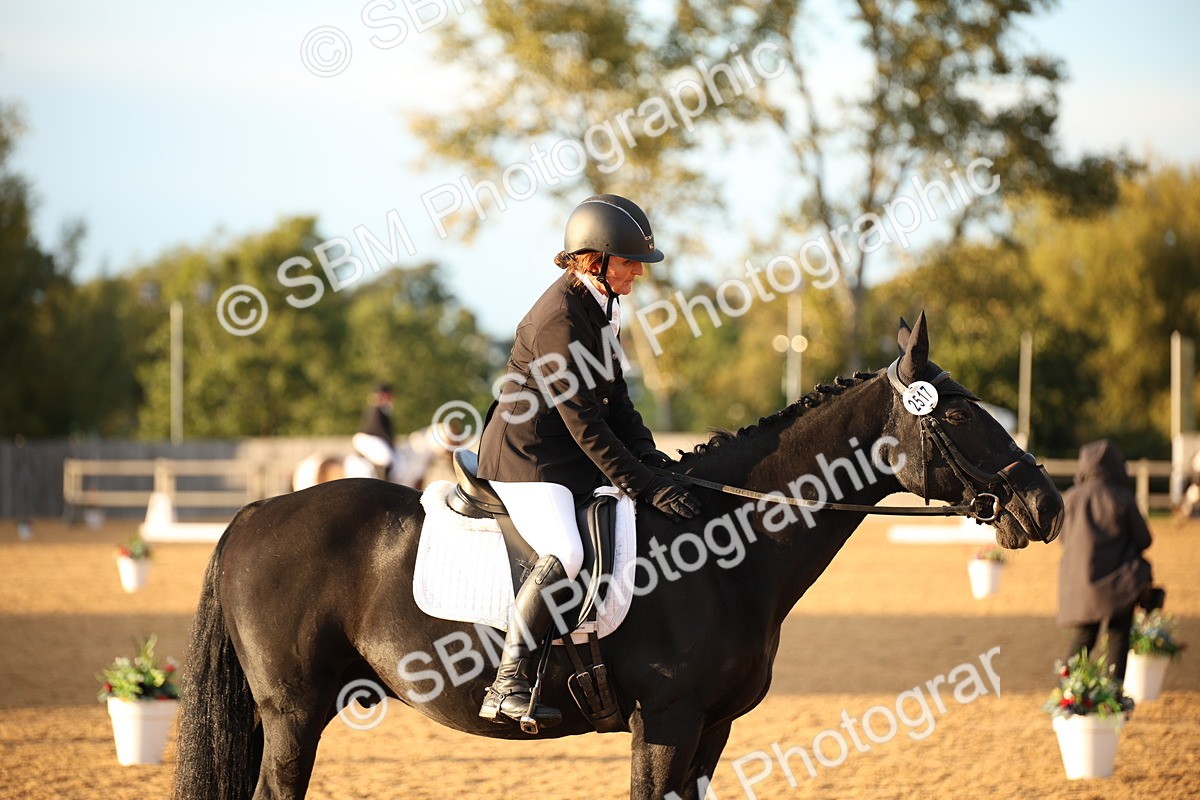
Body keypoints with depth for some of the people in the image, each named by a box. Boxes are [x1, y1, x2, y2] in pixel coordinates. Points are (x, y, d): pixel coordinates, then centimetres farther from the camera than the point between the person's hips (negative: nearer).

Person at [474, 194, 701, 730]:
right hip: (526, 461, -10)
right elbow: (584, 423, -23)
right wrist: (646, 488, -24)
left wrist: (651, 459, 2)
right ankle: (506, 689, -30)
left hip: (574, 460, 10)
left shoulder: (600, 305, 9)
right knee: (563, 555, -32)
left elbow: (614, 399, 16)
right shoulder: (559, 318, -21)